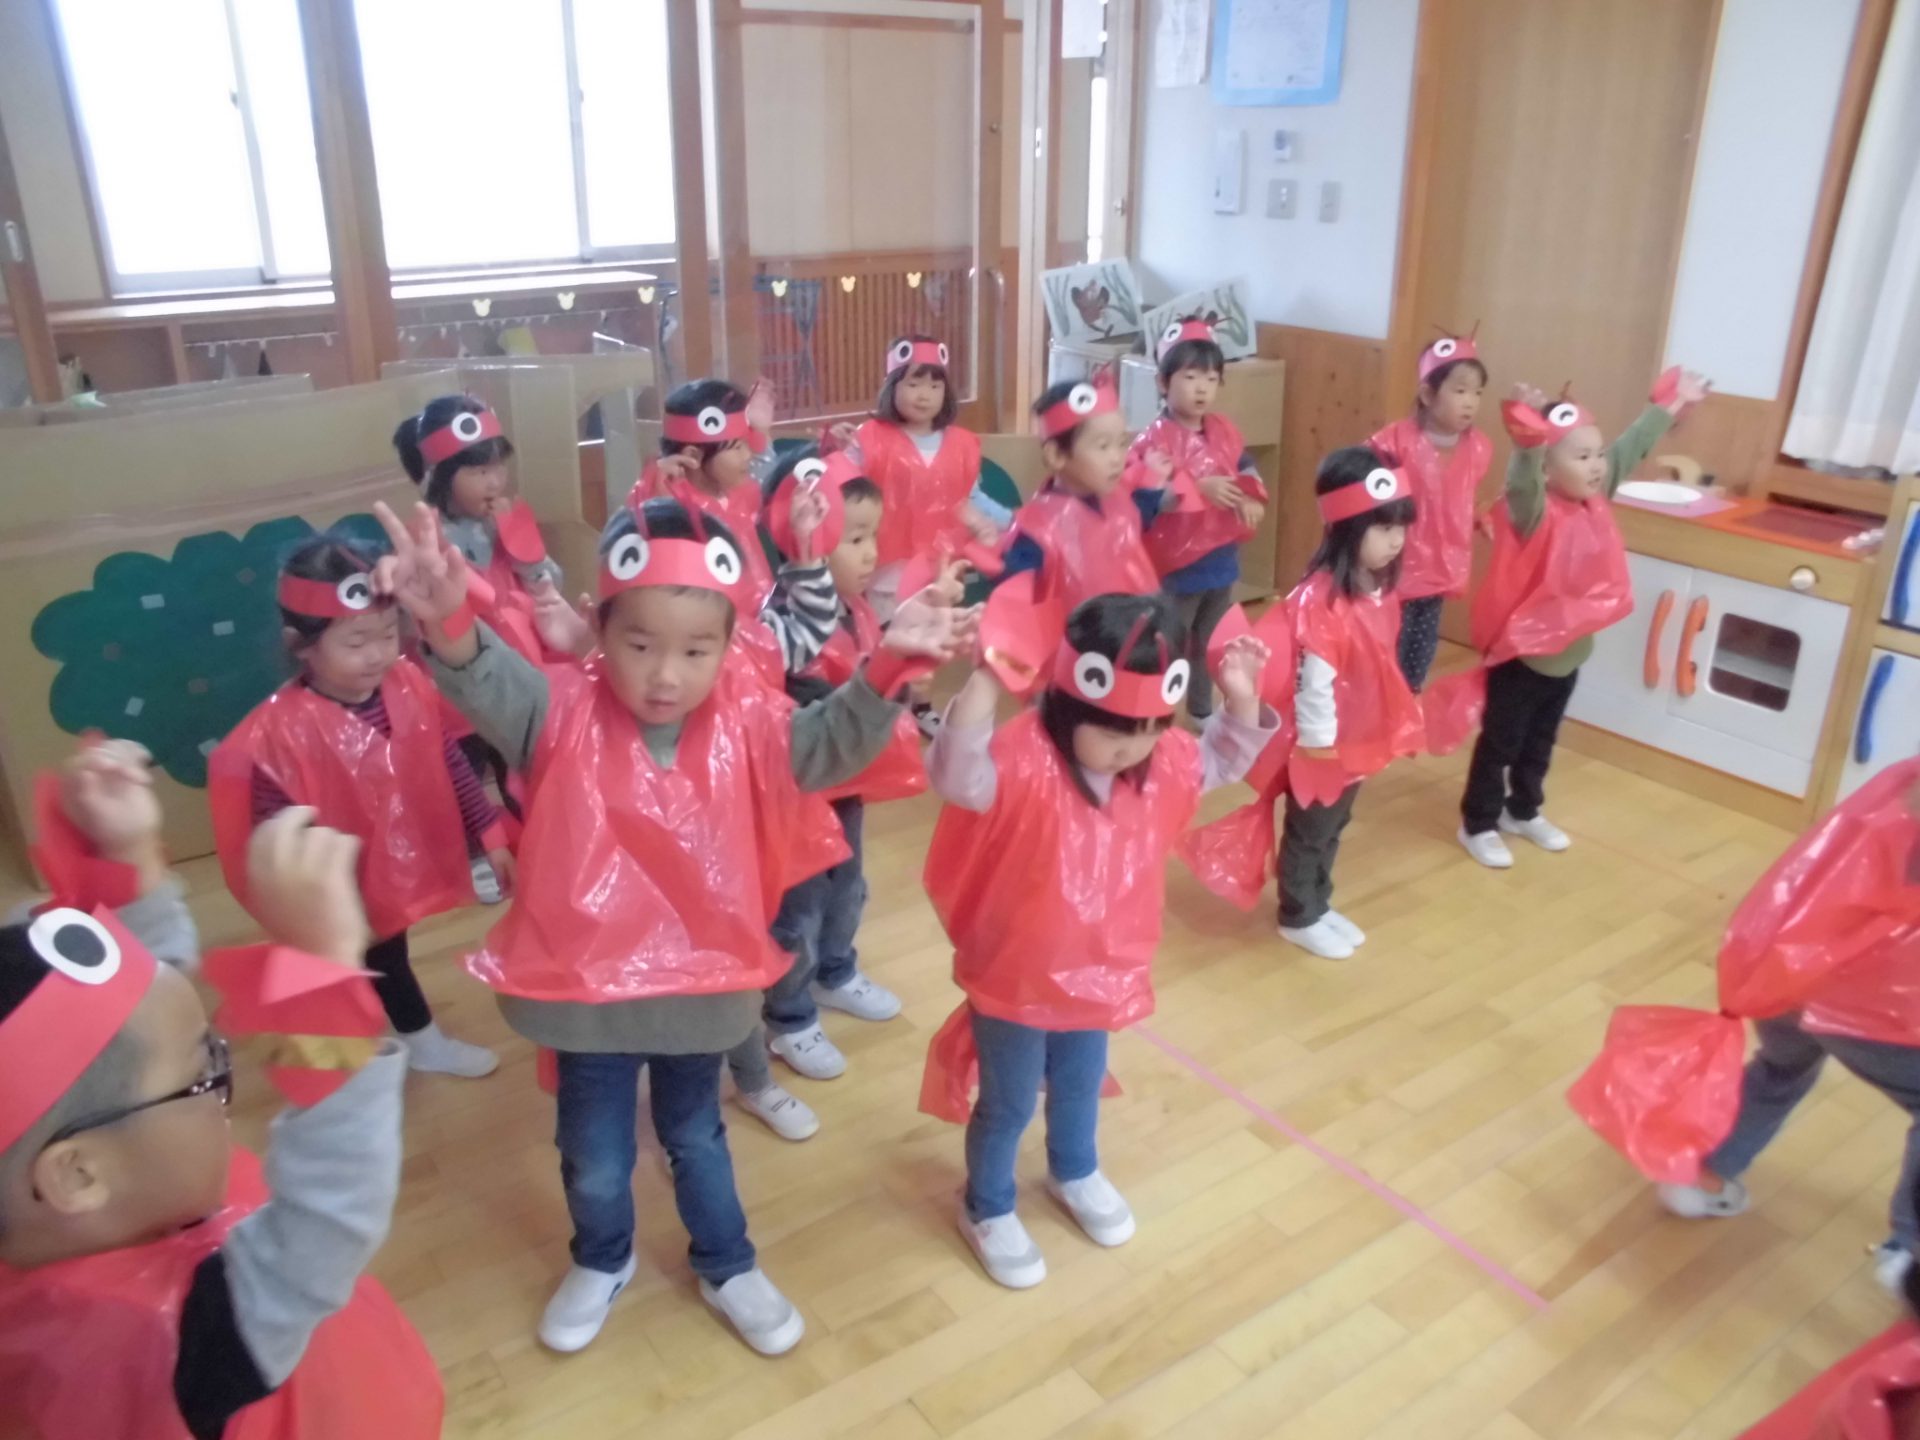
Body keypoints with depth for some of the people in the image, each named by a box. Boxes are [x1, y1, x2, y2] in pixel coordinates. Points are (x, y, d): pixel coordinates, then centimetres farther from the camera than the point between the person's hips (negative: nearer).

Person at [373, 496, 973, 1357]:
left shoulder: (745, 722, -12)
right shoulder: (565, 713, -16)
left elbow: (829, 746, -24)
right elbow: (485, 687, -33)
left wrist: (886, 669, -43)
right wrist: (448, 623, -57)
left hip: (699, 980, 1)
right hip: (586, 981, 0)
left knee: (695, 1136, 25)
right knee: (594, 1152, 22)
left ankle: (727, 1268, 49)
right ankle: (601, 1263, 53)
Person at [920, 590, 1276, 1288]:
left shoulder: (1162, 761, -10)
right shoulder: (1023, 760, -31)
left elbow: (1221, 762, 9)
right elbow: (957, 773, -50)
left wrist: (1241, 702, -8)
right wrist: (987, 681, -62)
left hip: (1100, 972, 6)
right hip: (1014, 981, -6)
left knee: (1080, 1086, 30)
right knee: (1008, 1105, 17)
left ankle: (1075, 1173, 60)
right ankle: (987, 1209, 44)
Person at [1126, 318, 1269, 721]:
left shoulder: (1225, 432, 5)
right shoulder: (1156, 438, -18)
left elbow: (1247, 469, 14)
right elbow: (1143, 493, -29)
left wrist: (1250, 497, -8)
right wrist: (1199, 490, -30)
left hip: (1221, 560, 7)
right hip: (1176, 564, -7)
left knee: (1210, 647, 24)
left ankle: (1203, 713, 42)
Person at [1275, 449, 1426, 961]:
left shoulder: (1381, 587, -1)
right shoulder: (1320, 599, -29)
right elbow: (1314, 681, -25)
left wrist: (1397, 727, 14)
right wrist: (1320, 742, -19)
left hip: (1361, 740, 8)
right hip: (1325, 745, -8)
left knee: (1333, 829, 24)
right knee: (1308, 834, 13)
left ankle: (1319, 906, 43)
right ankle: (1298, 918, 32)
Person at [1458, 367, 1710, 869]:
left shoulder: (1597, 502, -2)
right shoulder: (1535, 513, -24)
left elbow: (1631, 448, 11)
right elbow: (1523, 478, -47)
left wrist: (1671, 403, 21)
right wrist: (1529, 437, -66)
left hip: (1569, 651, 8)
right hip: (1522, 652, -8)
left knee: (1540, 742, 23)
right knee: (1500, 743, 6)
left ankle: (1524, 811, 41)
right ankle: (1478, 824, 19)